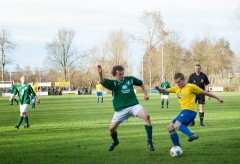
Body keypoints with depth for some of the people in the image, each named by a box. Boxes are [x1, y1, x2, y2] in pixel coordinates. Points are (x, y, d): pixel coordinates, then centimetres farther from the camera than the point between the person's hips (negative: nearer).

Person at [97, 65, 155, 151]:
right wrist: (100, 74, -44)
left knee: (146, 116, -26)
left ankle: (150, 142, -18)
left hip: (134, 105, 0)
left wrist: (146, 94, 13)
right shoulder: (113, 83, -2)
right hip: (121, 109, 0)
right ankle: (115, 142, 36)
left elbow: (141, 83, 25)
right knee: (112, 128, -1)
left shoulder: (130, 79, 5)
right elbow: (103, 82, -24)